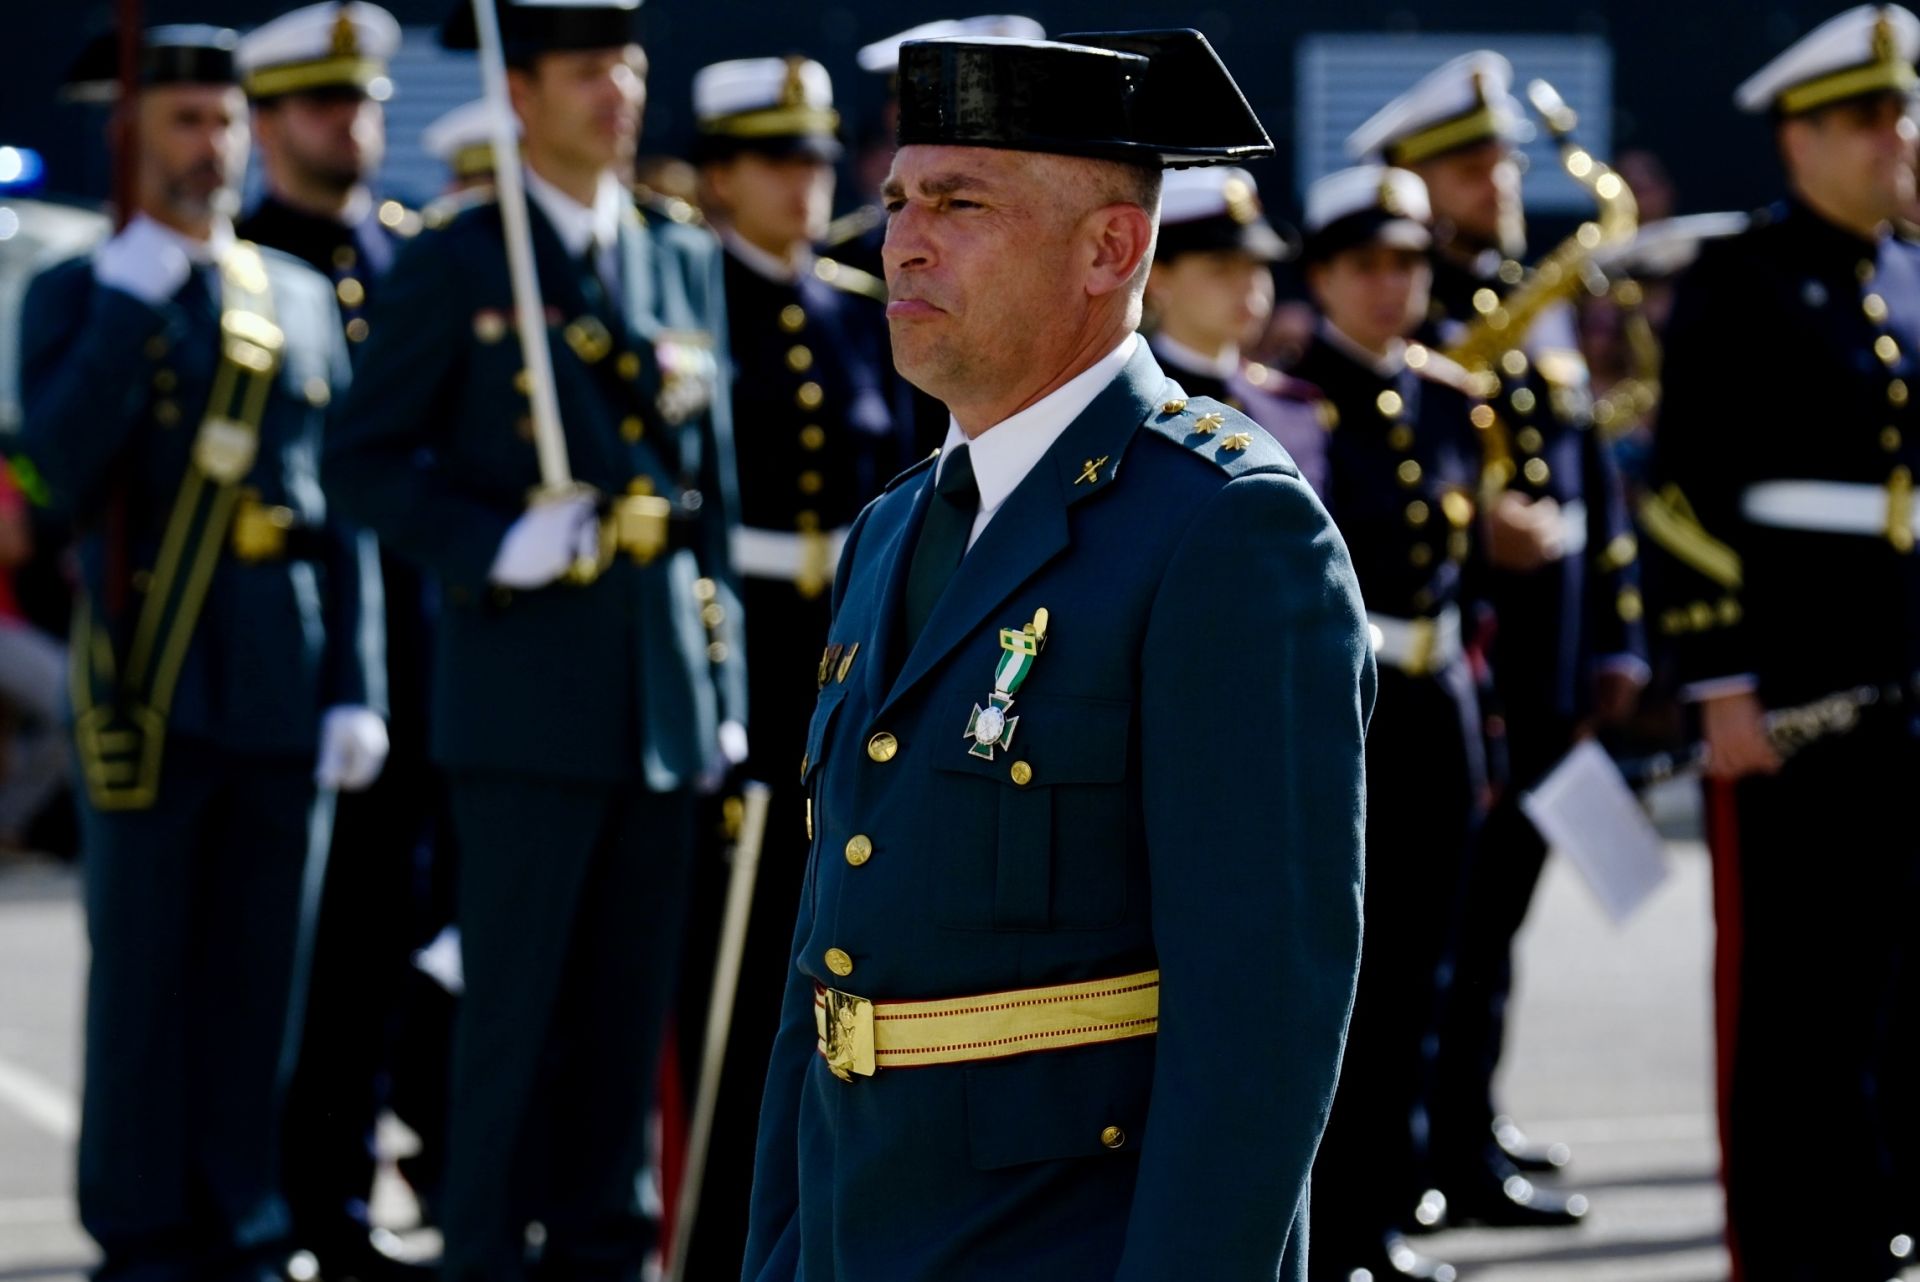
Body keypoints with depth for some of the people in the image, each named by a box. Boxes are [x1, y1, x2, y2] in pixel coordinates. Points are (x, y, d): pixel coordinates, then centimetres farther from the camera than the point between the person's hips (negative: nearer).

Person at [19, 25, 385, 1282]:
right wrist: (130, 302, -16)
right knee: (143, 976, 1)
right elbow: (68, 467, -14)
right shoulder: (77, 295, 3)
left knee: (264, 977, 5)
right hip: (149, 689, -3)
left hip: (287, 689, 3)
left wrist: (358, 691, 4)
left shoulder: (303, 298, 13)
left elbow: (348, 506, 12)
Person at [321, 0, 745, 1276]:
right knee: (514, 1003, -2)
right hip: (530, 691, -5)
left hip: (667, 694, 5)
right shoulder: (455, 264, -1)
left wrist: (725, 681, 12)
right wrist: (494, 546, -17)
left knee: (631, 1004, 8)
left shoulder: (686, 266, 14)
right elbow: (364, 461, -3)